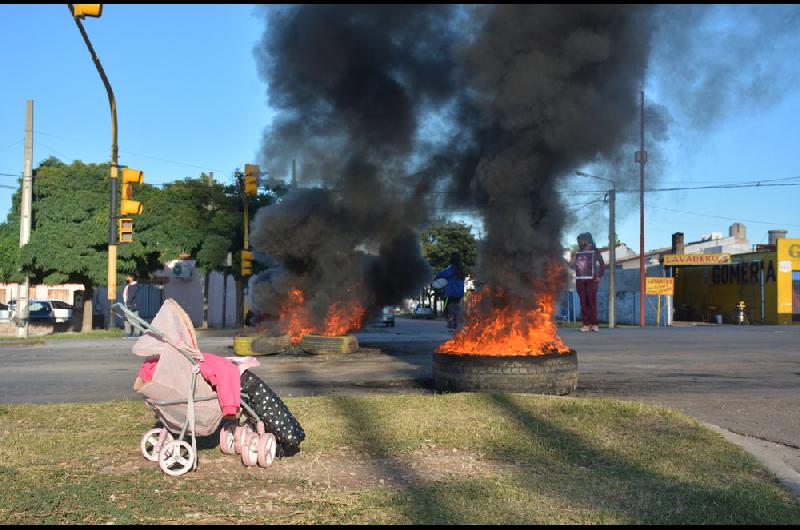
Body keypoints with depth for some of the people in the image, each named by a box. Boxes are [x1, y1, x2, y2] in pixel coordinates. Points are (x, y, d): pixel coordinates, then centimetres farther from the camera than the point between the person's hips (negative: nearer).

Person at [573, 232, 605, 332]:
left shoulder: (594, 252, 4)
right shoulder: (578, 253, 15)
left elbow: (602, 264, 3)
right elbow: (575, 266, 17)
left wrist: (600, 276, -6)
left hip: (591, 280, -4)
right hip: (580, 280, 4)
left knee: (592, 301, -8)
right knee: (583, 303, 0)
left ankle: (594, 324, -4)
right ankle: (585, 324, -1)